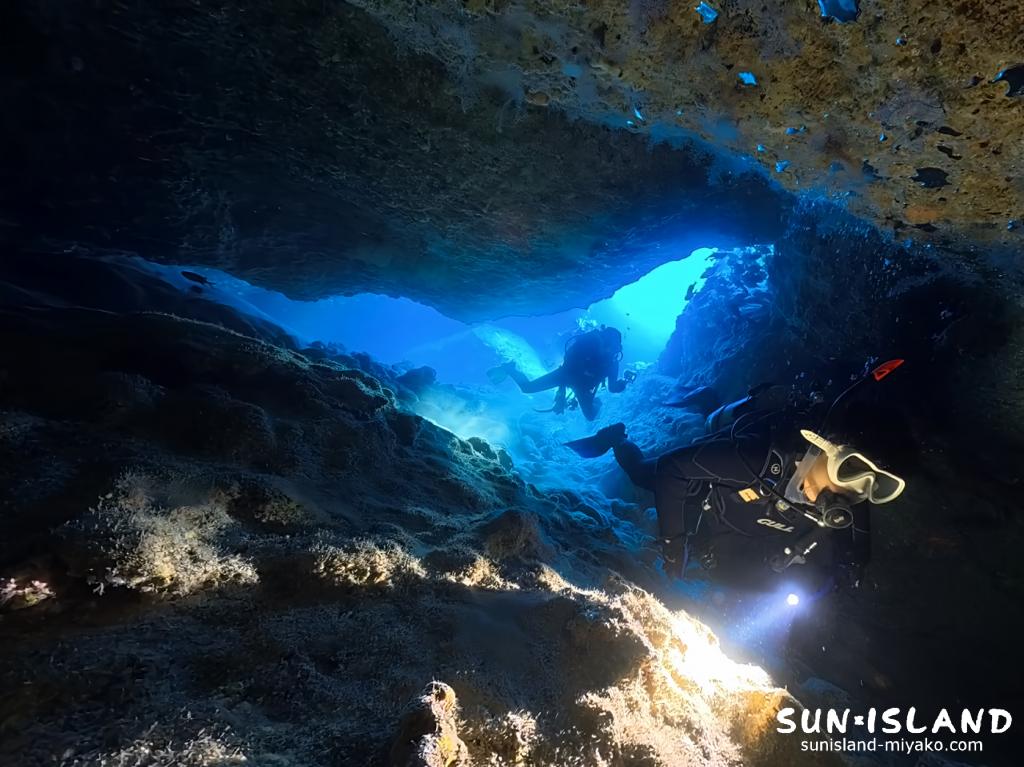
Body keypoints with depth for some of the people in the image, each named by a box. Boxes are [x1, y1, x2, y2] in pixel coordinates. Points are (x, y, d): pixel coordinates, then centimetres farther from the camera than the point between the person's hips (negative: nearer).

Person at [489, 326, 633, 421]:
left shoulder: (611, 361, -14)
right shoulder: (589, 341, -26)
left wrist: (624, 381, -20)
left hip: (582, 385, 3)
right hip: (567, 373, -3)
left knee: (590, 416, 5)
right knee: (527, 387, -7)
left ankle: (595, 402, 41)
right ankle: (509, 369, 21)